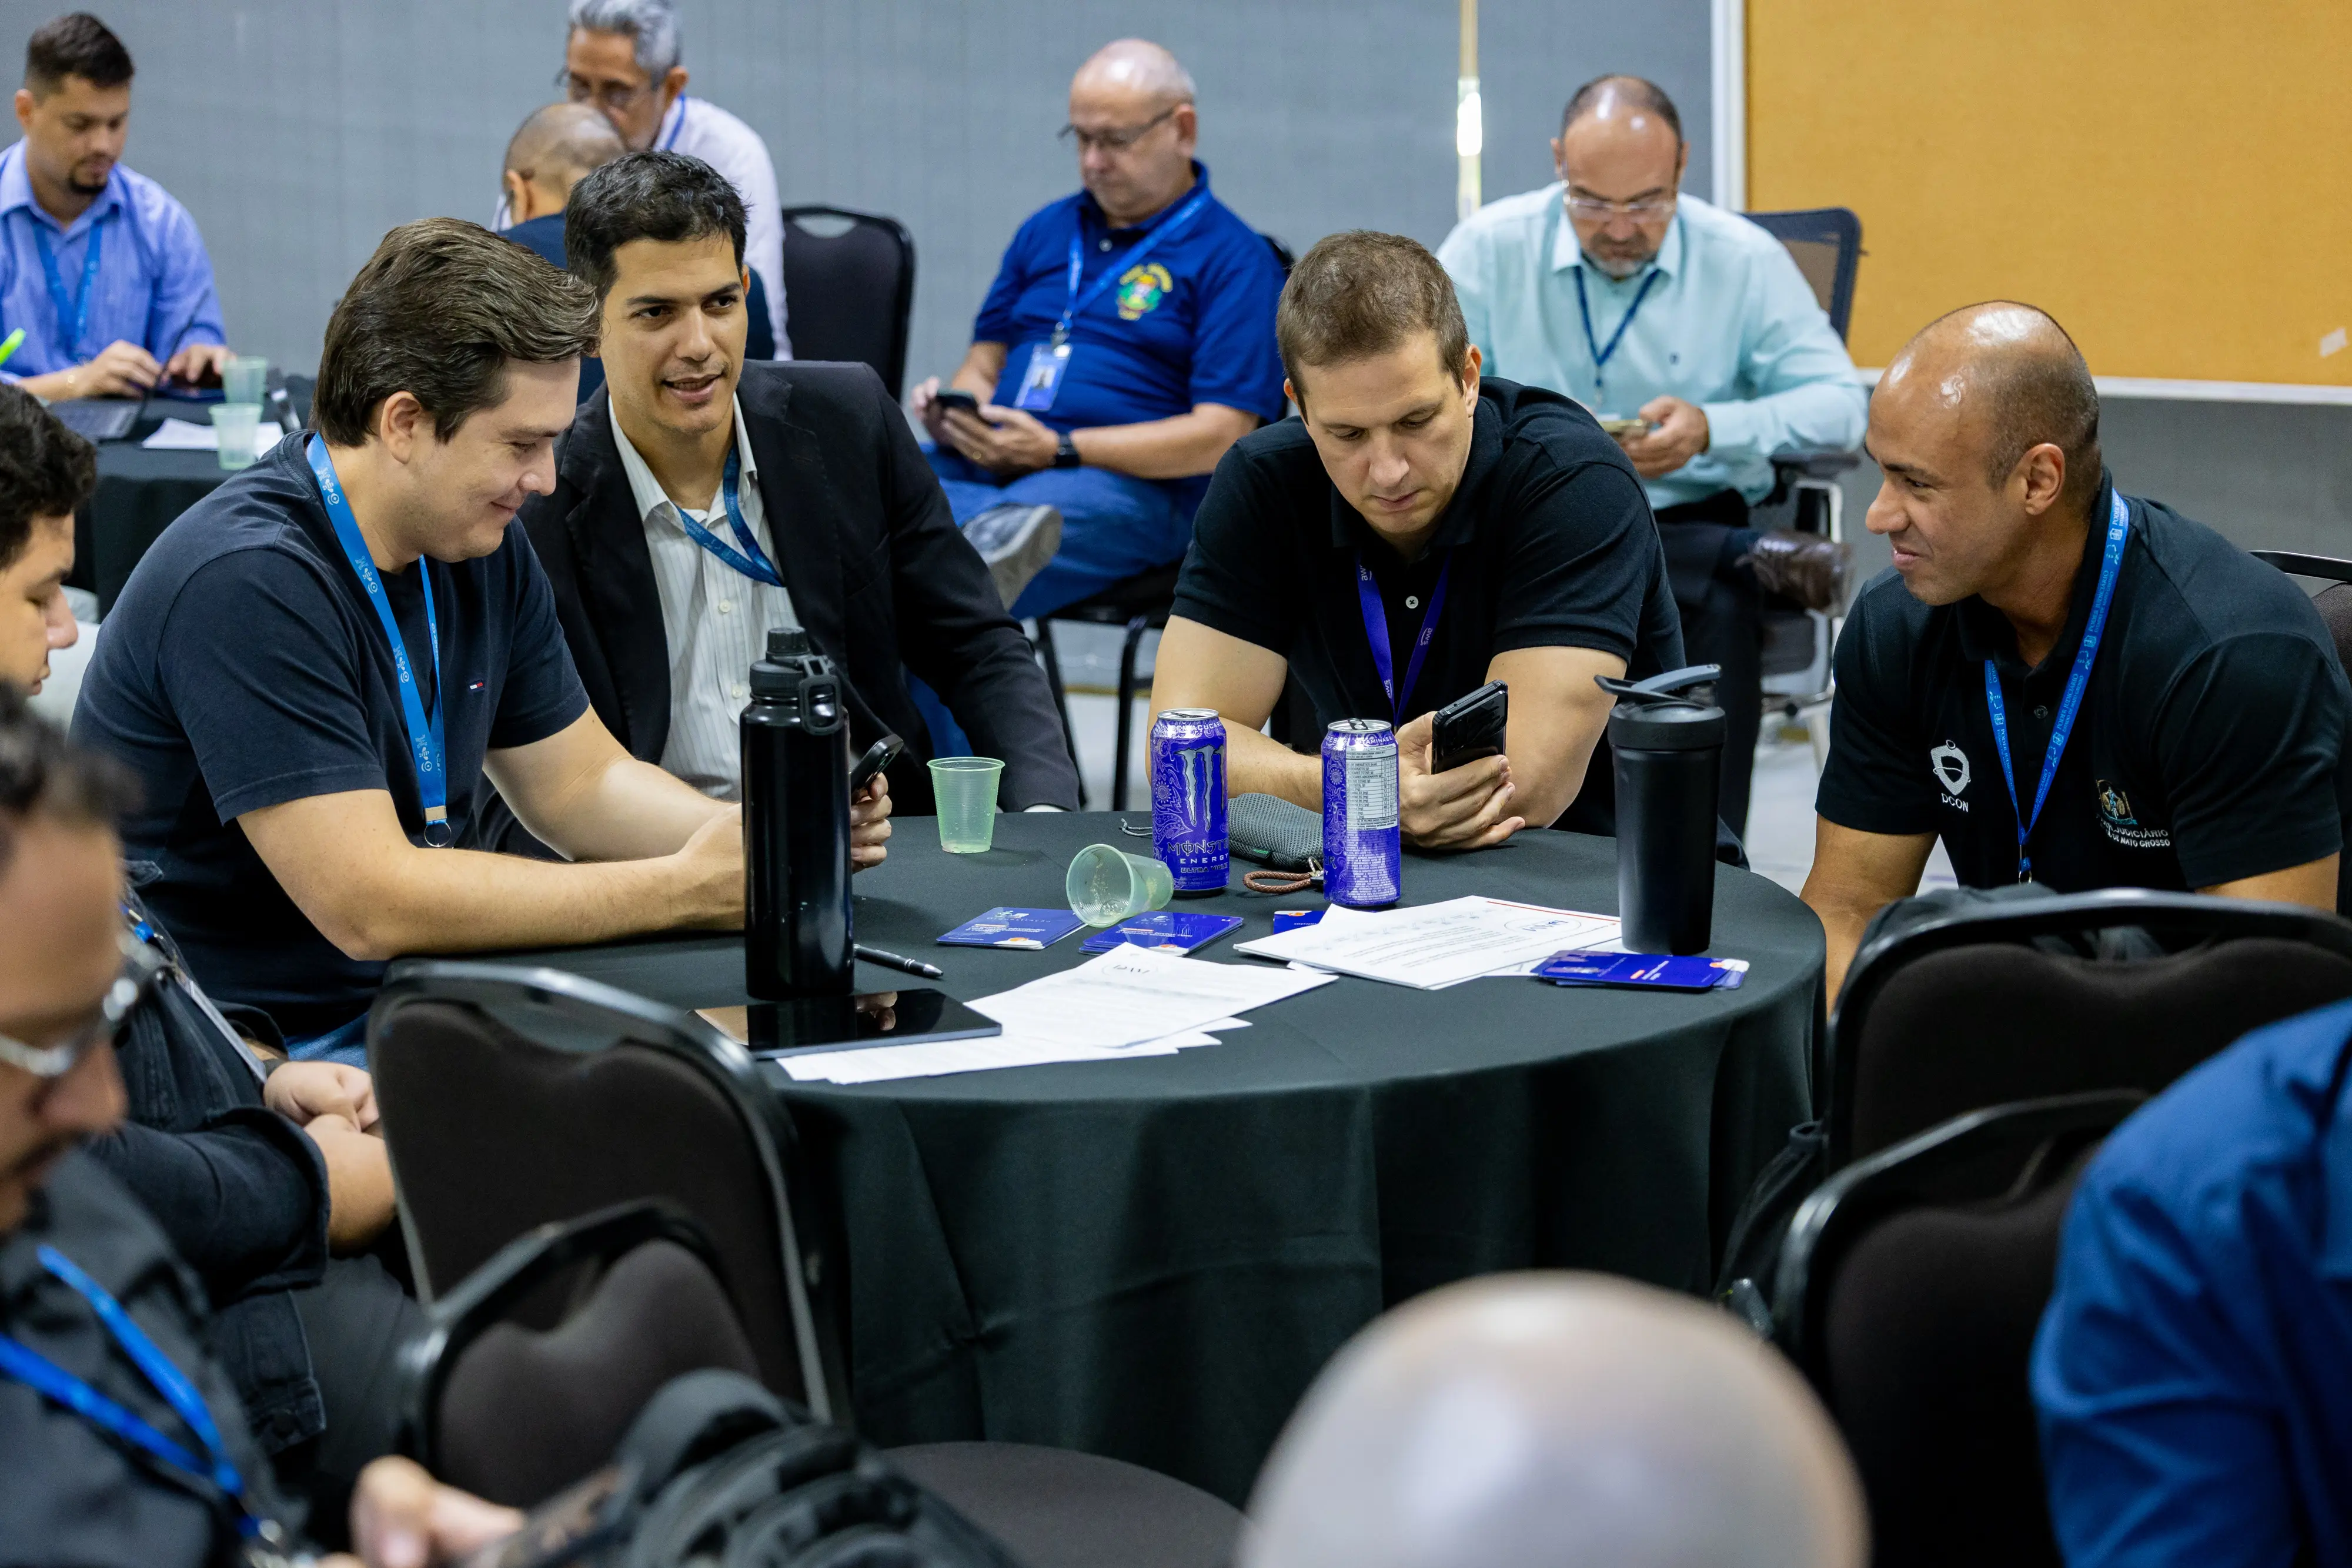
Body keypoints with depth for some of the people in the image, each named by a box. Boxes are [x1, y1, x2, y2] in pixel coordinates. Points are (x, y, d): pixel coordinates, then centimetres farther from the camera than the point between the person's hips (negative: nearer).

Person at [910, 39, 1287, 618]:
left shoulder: (1232, 258, 3)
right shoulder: (1046, 231, 24)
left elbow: (1221, 436, -6)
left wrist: (1058, 450, -13)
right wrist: (951, 412, 1)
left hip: (1136, 484, -6)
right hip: (989, 461, 6)